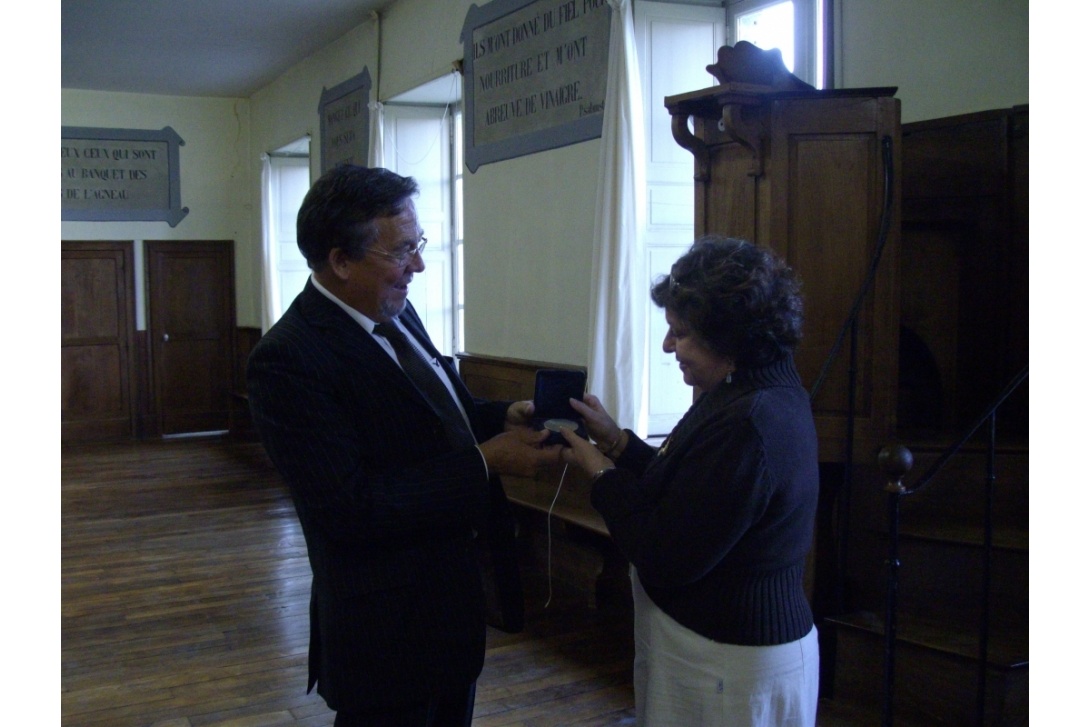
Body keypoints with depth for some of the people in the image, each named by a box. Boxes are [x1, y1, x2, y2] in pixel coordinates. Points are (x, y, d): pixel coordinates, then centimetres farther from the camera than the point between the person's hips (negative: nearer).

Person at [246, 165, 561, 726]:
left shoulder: (397, 314, 2)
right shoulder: (287, 359, -24)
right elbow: (350, 508, -28)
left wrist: (504, 416, -5)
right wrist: (487, 461, -25)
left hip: (454, 603, 8)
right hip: (388, 632, -8)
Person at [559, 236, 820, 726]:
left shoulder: (746, 425, -28)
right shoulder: (771, 392, 4)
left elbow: (665, 559, -24)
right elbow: (681, 489, 9)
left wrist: (600, 472, -13)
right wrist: (616, 440, 3)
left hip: (732, 665, -9)